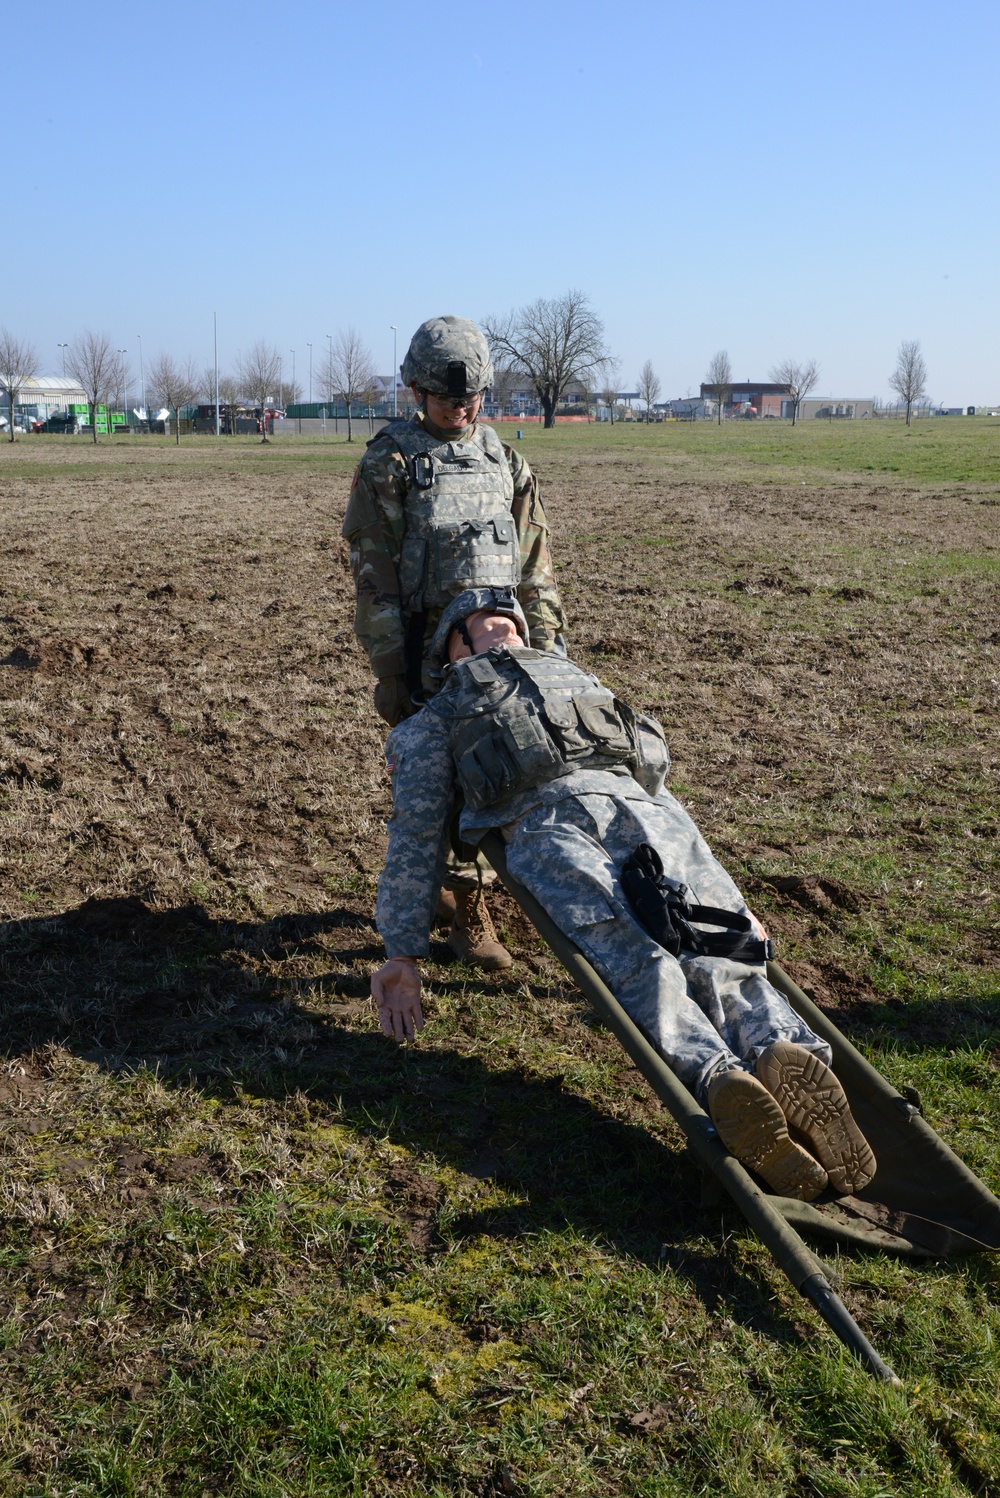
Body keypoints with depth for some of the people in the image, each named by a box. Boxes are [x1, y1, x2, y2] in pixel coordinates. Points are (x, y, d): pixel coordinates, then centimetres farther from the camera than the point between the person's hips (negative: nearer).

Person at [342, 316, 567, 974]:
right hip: (432, 648, -4)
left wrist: (548, 644, 8)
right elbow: (375, 573, -6)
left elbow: (535, 561, 14)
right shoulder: (390, 463, -2)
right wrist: (389, 670, -11)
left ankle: (438, 877, 28)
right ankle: (468, 911, 9)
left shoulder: (504, 460, 12)